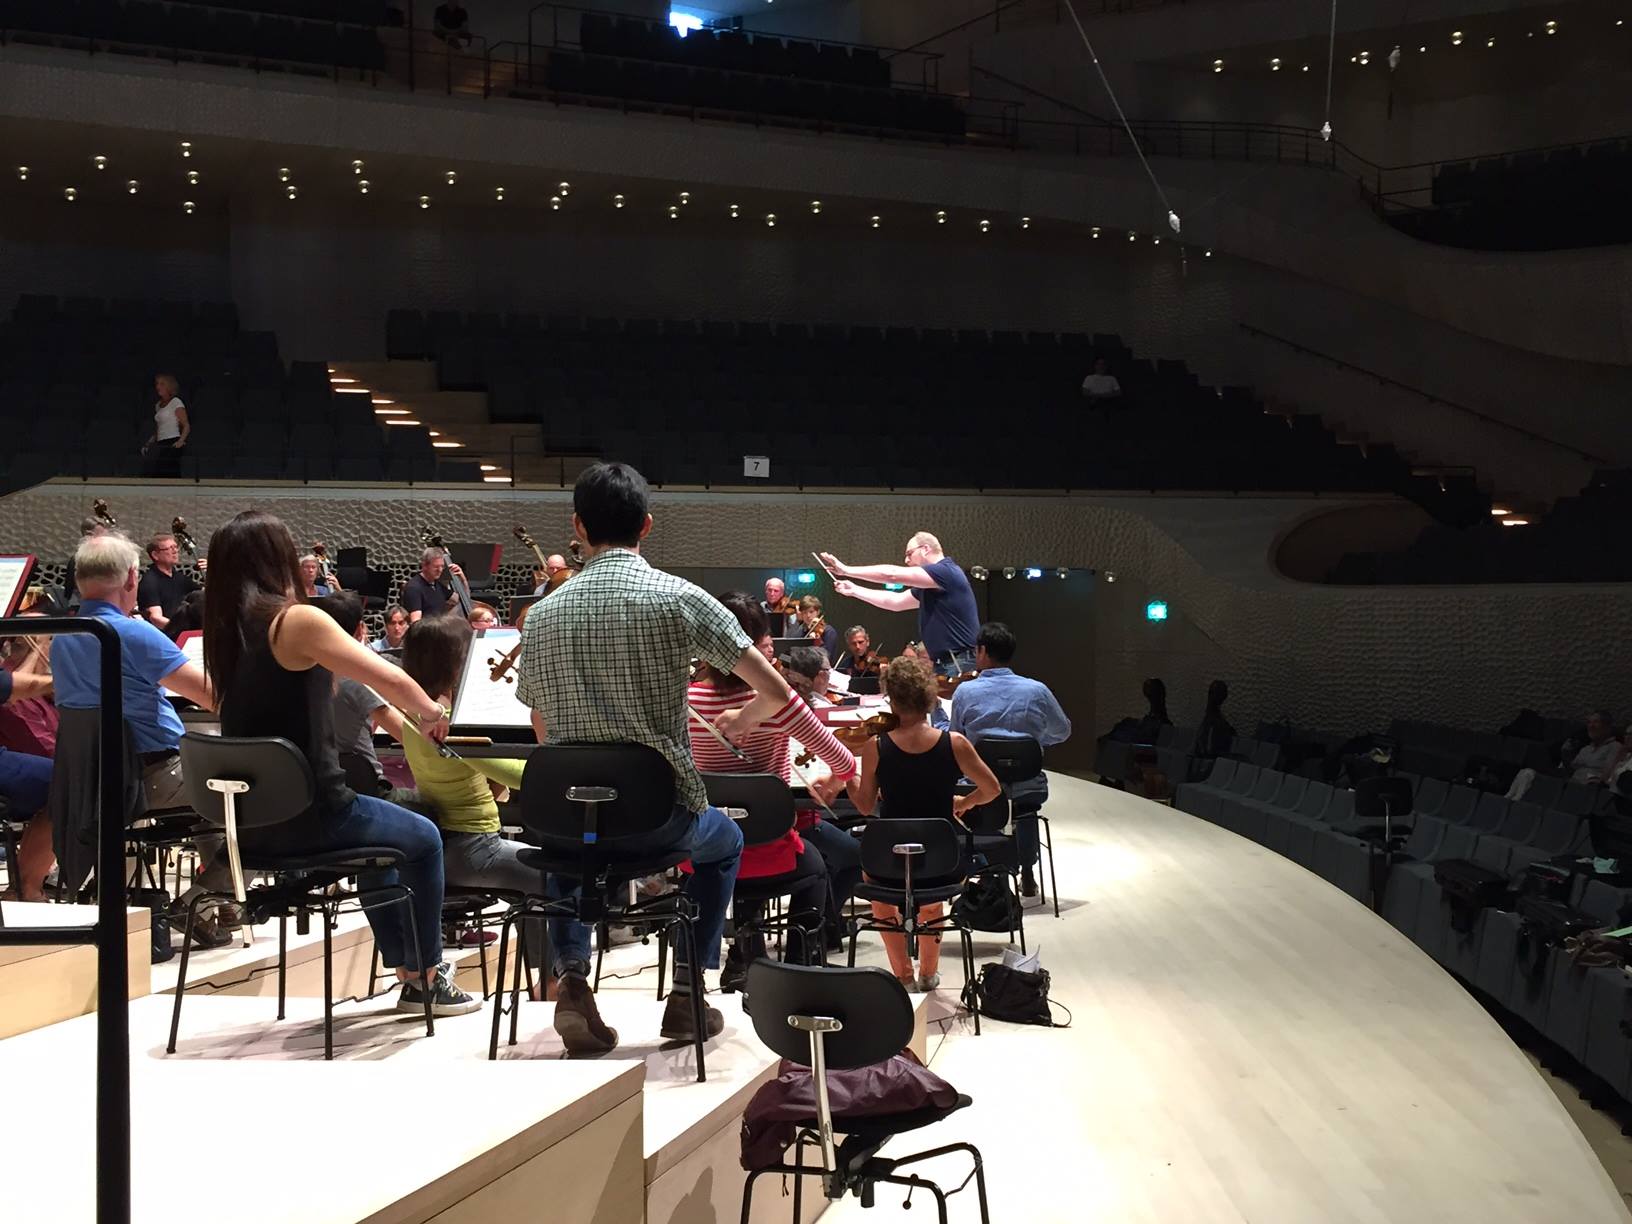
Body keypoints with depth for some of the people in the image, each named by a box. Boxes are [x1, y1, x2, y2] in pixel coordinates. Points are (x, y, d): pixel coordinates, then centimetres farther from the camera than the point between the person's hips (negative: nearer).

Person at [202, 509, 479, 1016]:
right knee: (423, 839, 18)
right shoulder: (298, 621, -17)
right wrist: (430, 712, 1)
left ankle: (406, 967, 39)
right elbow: (390, 680, -18)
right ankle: (428, 978, 28)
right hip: (308, 813, -8)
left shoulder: (225, 628, 5)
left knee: (375, 828, 33)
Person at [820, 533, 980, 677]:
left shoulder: (946, 572, -12)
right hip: (944, 664, 9)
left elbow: (892, 574, -15)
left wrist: (847, 570, -9)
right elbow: (894, 601, 25)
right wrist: (853, 590, 23)